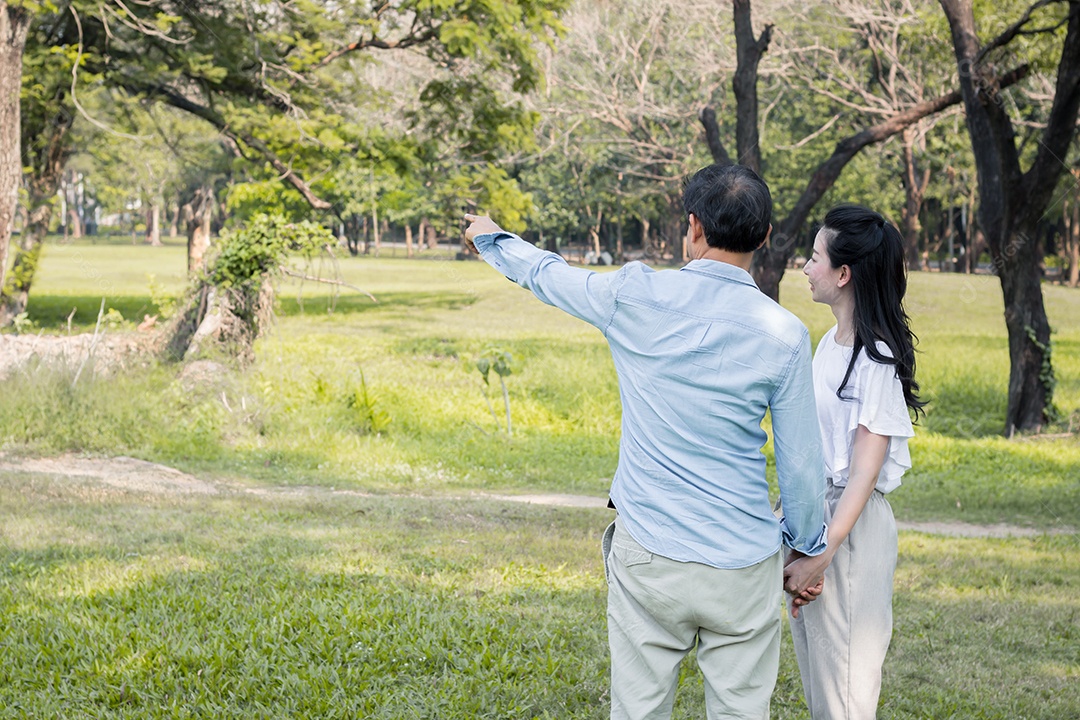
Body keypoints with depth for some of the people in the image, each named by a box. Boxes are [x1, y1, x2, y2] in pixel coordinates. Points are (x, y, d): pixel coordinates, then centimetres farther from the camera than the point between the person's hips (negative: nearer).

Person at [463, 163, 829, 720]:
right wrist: (806, 549, 15)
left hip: (647, 557, 0)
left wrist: (492, 239, 35)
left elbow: (548, 276, 14)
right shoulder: (783, 334, -6)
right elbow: (801, 463, -1)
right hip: (743, 568, 0)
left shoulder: (636, 296, -6)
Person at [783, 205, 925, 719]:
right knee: (812, 666, 17)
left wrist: (821, 555, -20)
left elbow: (864, 473, -19)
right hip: (808, 506, 9)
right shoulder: (830, 342, 8)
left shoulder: (877, 359, -18)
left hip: (850, 523, -9)